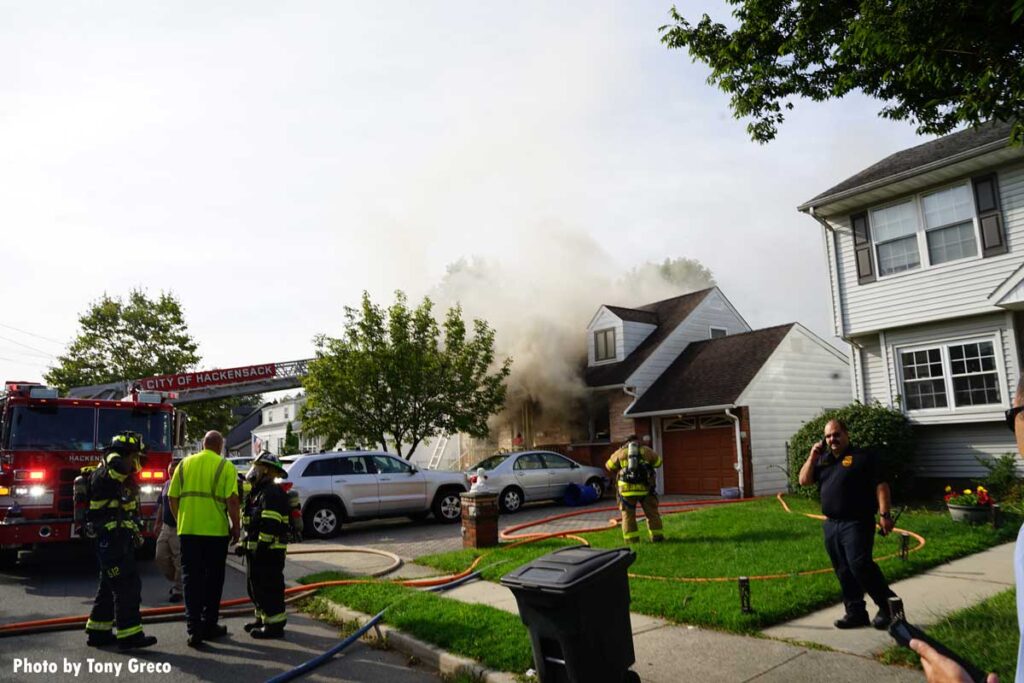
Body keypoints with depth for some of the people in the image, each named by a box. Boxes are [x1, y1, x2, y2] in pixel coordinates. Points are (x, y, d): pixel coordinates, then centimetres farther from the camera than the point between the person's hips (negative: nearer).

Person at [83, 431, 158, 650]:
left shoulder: (122, 479, 18)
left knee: (109, 587, 16)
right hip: (112, 540, -11)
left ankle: (97, 632, 25)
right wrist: (113, 455, -16)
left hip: (119, 540, 11)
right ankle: (129, 635, -5)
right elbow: (118, 467, -37)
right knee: (128, 586, -9)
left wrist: (136, 533, 24)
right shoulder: (105, 475, -12)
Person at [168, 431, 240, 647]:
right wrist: (236, 526, -2)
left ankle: (194, 628, 3)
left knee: (191, 578, 8)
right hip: (215, 530, -3)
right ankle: (209, 625, 19)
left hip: (187, 530, 3)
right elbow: (232, 500, -13)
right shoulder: (226, 467, -5)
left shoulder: (185, 464, 7)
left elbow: (172, 497, 8)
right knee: (213, 579, 11)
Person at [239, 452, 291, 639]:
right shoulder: (257, 492, 19)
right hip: (256, 549, 11)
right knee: (254, 586, 19)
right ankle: (263, 619, 31)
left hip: (269, 551, -11)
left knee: (269, 588, -7)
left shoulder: (271, 493, -16)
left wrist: (262, 546, -25)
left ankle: (275, 625, -1)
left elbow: (270, 525, -24)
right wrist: (246, 544, 21)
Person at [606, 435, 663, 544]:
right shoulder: (646, 451, 9)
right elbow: (658, 462, 23)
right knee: (652, 513, 16)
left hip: (627, 489, -1)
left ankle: (631, 539, 8)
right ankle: (657, 537, 20)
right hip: (644, 487, 1)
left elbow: (609, 466, 16)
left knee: (628, 515, 10)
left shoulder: (620, 452, 8)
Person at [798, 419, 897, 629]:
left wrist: (884, 514, -16)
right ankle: (855, 612, 18)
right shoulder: (823, 459, 16)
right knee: (843, 572, 9)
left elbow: (880, 486, -7)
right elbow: (804, 481, 10)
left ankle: (888, 606, 1)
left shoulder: (863, 456, -2)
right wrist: (813, 456, 0)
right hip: (831, 525, 7)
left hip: (856, 523, -6)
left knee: (859, 565, -16)